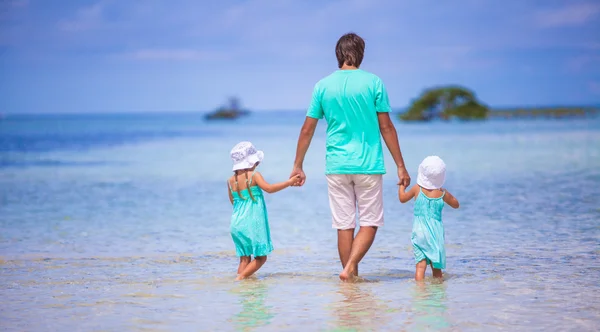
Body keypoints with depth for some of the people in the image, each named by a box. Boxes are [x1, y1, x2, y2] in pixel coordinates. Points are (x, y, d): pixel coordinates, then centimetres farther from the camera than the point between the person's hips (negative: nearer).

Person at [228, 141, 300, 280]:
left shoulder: (231, 180, 8)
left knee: (244, 258, 12)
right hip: (253, 224, -6)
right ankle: (241, 277, -14)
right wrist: (289, 182, -14)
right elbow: (269, 188, -19)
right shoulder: (254, 175, -8)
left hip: (236, 223, 6)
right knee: (260, 257, 1)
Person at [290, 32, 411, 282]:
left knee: (344, 225, 8)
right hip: (368, 165, -2)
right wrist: (401, 166, 3)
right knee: (370, 223, 5)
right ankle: (349, 268, -13)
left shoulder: (323, 86, 4)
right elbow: (386, 127, -3)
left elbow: (307, 130, 5)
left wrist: (298, 166, 15)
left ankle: (350, 278, 12)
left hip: (336, 166, 2)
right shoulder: (373, 82, -3)